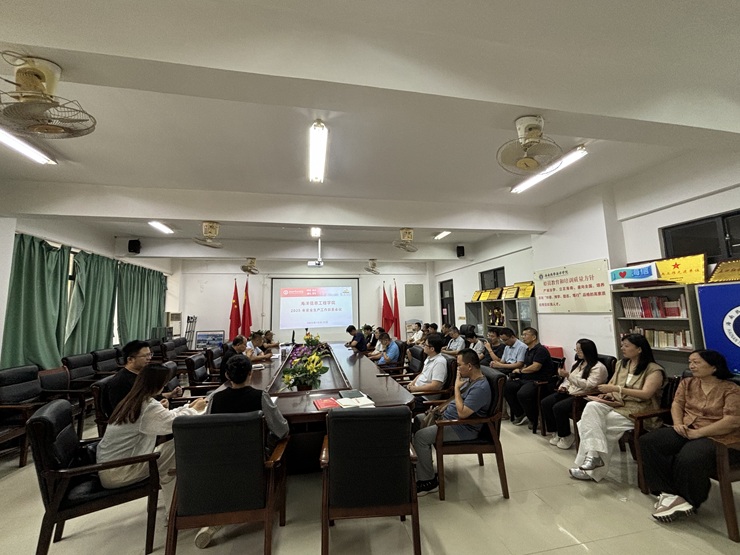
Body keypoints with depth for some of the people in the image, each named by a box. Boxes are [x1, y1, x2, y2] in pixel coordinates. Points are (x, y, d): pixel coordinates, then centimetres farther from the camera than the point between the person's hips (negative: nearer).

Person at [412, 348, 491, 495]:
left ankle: (429, 482, -6)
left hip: (462, 428, -10)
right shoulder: (469, 379, 6)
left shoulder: (480, 388, -24)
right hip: (448, 416, 10)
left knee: (420, 436, -21)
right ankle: (423, 459, 22)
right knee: (418, 420, 12)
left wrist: (457, 388, -22)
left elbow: (462, 413, -29)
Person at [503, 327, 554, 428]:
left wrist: (520, 370, -6)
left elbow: (535, 367, -20)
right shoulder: (528, 350, 19)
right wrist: (517, 372, 4)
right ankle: (520, 415, 6)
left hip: (539, 381, -9)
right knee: (506, 387, -9)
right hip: (525, 379, 9)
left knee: (522, 394, -33)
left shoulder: (541, 350, -10)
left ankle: (535, 420, -7)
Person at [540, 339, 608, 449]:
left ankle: (566, 436, -5)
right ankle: (556, 432, 2)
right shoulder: (577, 363, 18)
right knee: (545, 403, -12)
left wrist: (568, 375, -29)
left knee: (558, 407, -28)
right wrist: (564, 386, 2)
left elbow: (588, 385, -23)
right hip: (569, 392, 9)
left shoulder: (598, 367, -10)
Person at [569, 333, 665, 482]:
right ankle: (594, 456, -31)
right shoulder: (622, 364, 17)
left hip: (639, 412, -6)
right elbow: (611, 384, 19)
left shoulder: (654, 370, -4)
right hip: (616, 404, 6)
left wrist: (615, 389, -24)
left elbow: (646, 393, -18)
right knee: (592, 406, -27)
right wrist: (607, 394, -4)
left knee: (596, 422, -27)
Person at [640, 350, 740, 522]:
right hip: (686, 431, 6)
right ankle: (670, 493, -17)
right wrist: (678, 423, -11)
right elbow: (677, 404, 9)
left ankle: (689, 501, -8)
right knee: (648, 442, -17)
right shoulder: (687, 383, 13)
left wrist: (698, 433, -20)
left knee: (689, 459, -35)